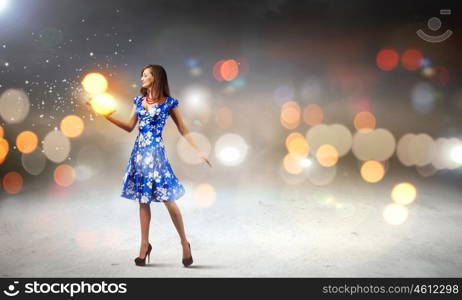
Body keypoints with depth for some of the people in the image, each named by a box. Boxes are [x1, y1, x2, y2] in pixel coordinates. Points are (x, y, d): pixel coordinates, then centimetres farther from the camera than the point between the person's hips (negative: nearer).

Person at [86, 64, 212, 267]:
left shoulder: (169, 102, -1)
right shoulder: (139, 101, 12)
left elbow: (183, 130, 1)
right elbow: (130, 127, 11)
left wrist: (199, 151, -3)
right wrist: (107, 116, 2)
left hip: (156, 152, -5)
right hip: (139, 152, 5)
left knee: (168, 199, -6)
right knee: (143, 200, 7)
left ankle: (184, 243, 8)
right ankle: (145, 244, 17)